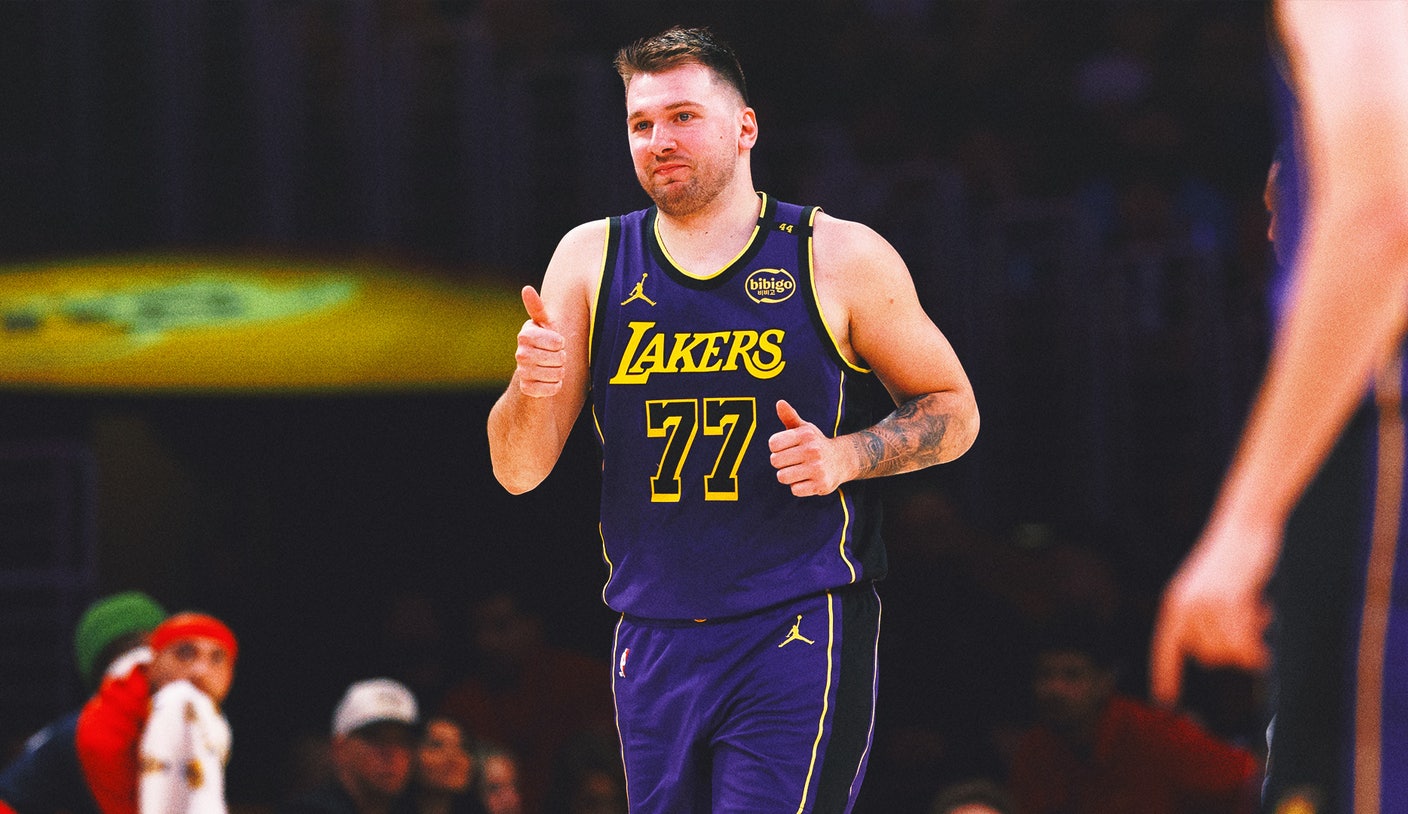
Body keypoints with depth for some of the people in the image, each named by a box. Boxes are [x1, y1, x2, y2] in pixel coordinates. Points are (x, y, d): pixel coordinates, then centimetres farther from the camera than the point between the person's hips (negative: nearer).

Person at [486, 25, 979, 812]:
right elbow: (518, 471, 8)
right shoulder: (591, 260, 8)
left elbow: (954, 412, 8)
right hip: (654, 643, 4)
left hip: (797, 631, -4)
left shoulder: (840, 258, 0)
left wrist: (844, 456, -10)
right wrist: (532, 387, -15)